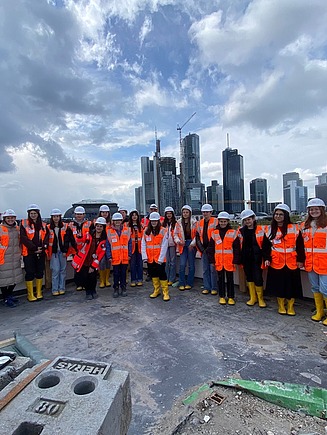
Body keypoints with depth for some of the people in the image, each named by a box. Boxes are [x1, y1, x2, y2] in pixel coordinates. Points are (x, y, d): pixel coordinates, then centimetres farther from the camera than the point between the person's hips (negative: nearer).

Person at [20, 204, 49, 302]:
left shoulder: (43, 225, 10)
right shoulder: (24, 224, -2)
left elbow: (47, 237, 4)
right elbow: (24, 238, -11)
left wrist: (43, 247, -12)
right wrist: (34, 248, -15)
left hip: (41, 253, 4)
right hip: (29, 253, -4)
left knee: (40, 272, 10)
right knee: (30, 273, 1)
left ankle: (39, 293, 22)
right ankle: (30, 294, 13)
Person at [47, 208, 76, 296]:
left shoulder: (65, 227, 1)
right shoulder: (48, 228, 3)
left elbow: (68, 240, -2)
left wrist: (65, 251, -9)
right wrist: (47, 253, 1)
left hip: (62, 252, 1)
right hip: (53, 252, 0)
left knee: (63, 270, 7)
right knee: (55, 270, -3)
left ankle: (62, 288, 17)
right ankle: (55, 289, 7)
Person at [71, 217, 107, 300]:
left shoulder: (104, 239, -4)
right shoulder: (88, 235, -1)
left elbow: (101, 254, -5)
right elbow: (80, 245, -1)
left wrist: (93, 266, -7)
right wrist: (79, 238, -22)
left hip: (93, 263, -1)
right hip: (83, 261, 1)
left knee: (92, 278, -3)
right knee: (83, 278, -1)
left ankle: (93, 291, 28)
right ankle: (88, 292, 27)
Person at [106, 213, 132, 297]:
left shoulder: (127, 230, 1)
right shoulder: (109, 231, 0)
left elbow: (129, 243, 3)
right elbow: (108, 245, 0)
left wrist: (129, 254, -1)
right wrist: (109, 256, -5)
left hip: (125, 257, 1)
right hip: (115, 257, 0)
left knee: (123, 273, 11)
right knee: (116, 274, 8)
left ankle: (123, 288, 25)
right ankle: (116, 289, 22)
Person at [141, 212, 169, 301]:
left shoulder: (163, 231, -8)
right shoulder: (146, 231, 4)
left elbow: (164, 246, -11)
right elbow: (143, 244, 2)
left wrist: (160, 259, -15)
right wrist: (144, 256, -5)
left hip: (160, 258, -4)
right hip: (150, 258, 4)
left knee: (162, 274, -1)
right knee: (153, 274, 15)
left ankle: (165, 292, 12)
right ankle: (156, 290, 31)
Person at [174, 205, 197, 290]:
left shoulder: (194, 222, -5)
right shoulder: (179, 222, 6)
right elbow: (176, 234, 8)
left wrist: (192, 243, -15)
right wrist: (178, 241, -8)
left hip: (191, 245, -2)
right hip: (183, 245, 2)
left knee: (191, 265, 7)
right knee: (182, 265, 0)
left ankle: (189, 283, 20)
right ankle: (182, 284, 12)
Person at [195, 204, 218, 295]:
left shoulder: (215, 222, -5)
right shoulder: (200, 223, 12)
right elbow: (197, 237, 12)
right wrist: (201, 248, 2)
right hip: (204, 249, 5)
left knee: (213, 269, 0)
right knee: (205, 269, 11)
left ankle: (214, 288, 12)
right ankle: (207, 287, 21)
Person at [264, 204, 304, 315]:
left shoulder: (294, 228, 0)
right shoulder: (269, 229, 5)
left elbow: (300, 246, 1)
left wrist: (300, 260, -3)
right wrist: (267, 258, -3)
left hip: (291, 262, -1)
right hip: (276, 262, 1)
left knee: (292, 284, 6)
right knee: (278, 284, 7)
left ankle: (290, 306, 24)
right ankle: (281, 306, 25)